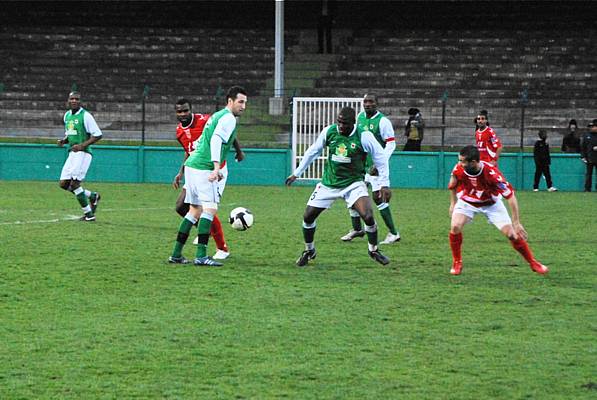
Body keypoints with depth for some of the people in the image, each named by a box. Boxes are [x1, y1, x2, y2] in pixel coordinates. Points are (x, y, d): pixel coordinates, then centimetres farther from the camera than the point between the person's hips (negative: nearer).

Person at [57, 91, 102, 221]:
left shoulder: (85, 115, -10)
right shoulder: (67, 115, 14)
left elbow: (98, 135, -11)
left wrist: (83, 145, -21)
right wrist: (64, 140, 5)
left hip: (83, 153, -8)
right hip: (72, 153, 8)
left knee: (74, 183, -14)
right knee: (63, 183, 3)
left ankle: (89, 215, -4)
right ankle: (92, 196, 21)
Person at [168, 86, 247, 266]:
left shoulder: (217, 116, 22)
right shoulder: (228, 118, -8)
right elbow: (216, 140, -22)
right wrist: (217, 167, -31)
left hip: (192, 165, 10)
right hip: (203, 168, -10)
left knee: (195, 211, 13)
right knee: (210, 209, -12)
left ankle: (176, 254, 14)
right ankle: (201, 255, -19)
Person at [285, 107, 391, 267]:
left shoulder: (364, 137, -17)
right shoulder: (328, 132, -8)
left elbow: (380, 157, -5)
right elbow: (313, 152, 8)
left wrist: (384, 184, -7)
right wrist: (297, 173, 12)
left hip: (354, 183, -3)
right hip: (329, 183, 3)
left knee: (368, 216, -22)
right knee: (308, 217, 0)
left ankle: (374, 250, 5)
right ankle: (309, 251, 27)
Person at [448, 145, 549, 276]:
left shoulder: (491, 173, -37)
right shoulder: (458, 169, -27)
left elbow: (510, 195, -31)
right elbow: (453, 185, 0)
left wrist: (516, 223, -32)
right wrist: (453, 203, 7)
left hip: (491, 204, -2)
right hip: (466, 202, 2)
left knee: (512, 234, -7)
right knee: (455, 227, -23)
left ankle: (533, 263, 12)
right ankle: (457, 263, -1)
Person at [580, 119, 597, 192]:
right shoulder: (587, 136, 9)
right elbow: (583, 147, 11)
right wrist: (583, 156, 3)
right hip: (589, 158, 1)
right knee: (588, 173, 3)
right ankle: (587, 188, 5)